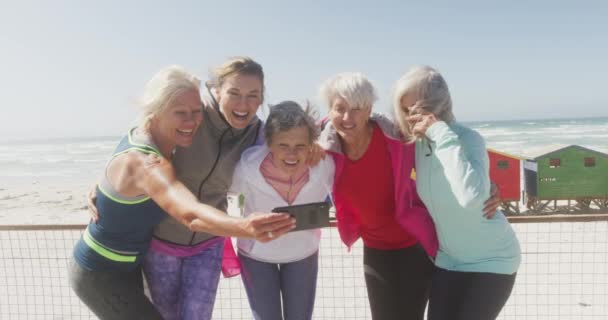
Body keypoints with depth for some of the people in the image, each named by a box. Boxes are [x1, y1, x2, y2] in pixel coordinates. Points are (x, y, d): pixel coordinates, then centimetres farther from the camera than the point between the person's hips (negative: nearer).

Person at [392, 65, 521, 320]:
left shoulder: (468, 139, -23)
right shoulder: (419, 143, -6)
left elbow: (472, 197, -41)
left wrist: (443, 135, -35)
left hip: (490, 260, -5)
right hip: (449, 258, 5)